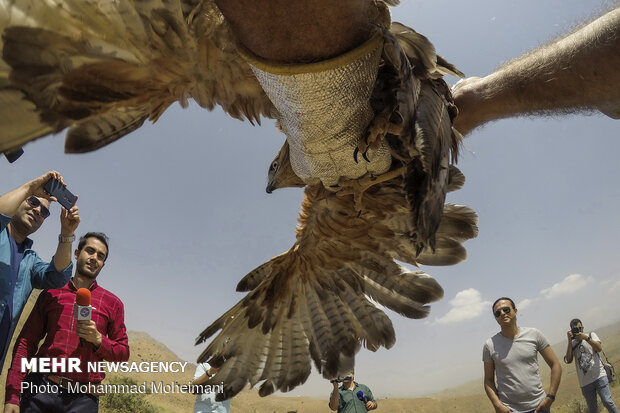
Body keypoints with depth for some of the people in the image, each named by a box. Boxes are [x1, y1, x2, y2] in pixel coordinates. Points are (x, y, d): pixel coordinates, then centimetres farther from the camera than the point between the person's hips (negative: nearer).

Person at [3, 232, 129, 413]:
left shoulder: (113, 303, 6)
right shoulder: (51, 293, 8)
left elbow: (123, 354, 8)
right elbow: (26, 342, 4)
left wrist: (98, 339, -11)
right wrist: (12, 396, -4)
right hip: (40, 389, 1)